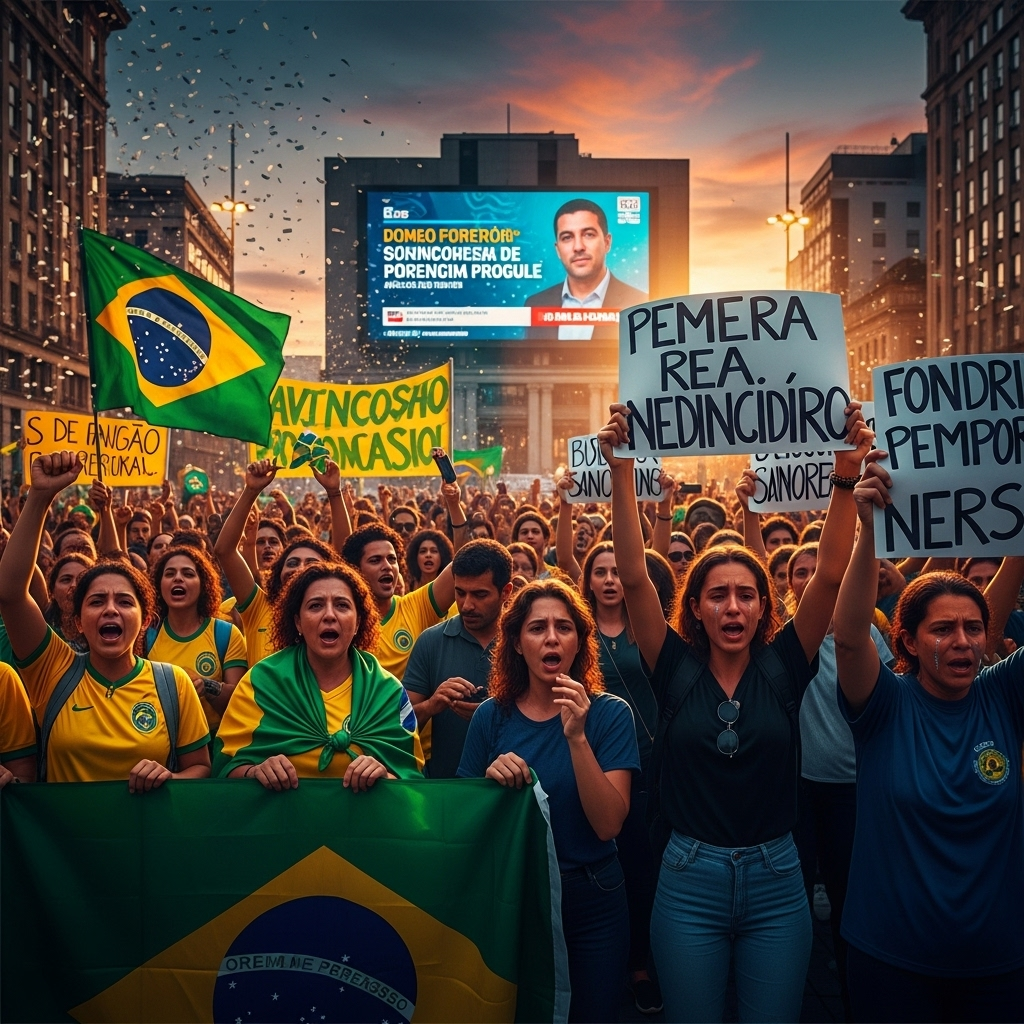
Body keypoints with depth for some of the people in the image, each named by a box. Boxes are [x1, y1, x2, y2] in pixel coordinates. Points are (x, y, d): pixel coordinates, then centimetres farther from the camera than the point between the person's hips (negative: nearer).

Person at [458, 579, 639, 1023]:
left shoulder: (609, 713, -11)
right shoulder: (492, 716, -7)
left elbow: (608, 825, -20)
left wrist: (577, 737, -29)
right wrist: (490, 779, -19)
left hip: (591, 903, -1)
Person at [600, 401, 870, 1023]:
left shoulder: (783, 667, -3)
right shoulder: (677, 669, -4)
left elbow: (830, 575, -13)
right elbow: (634, 576, -14)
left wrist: (846, 474, -23)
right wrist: (622, 472, -23)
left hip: (776, 882, 1)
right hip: (689, 880, 0)